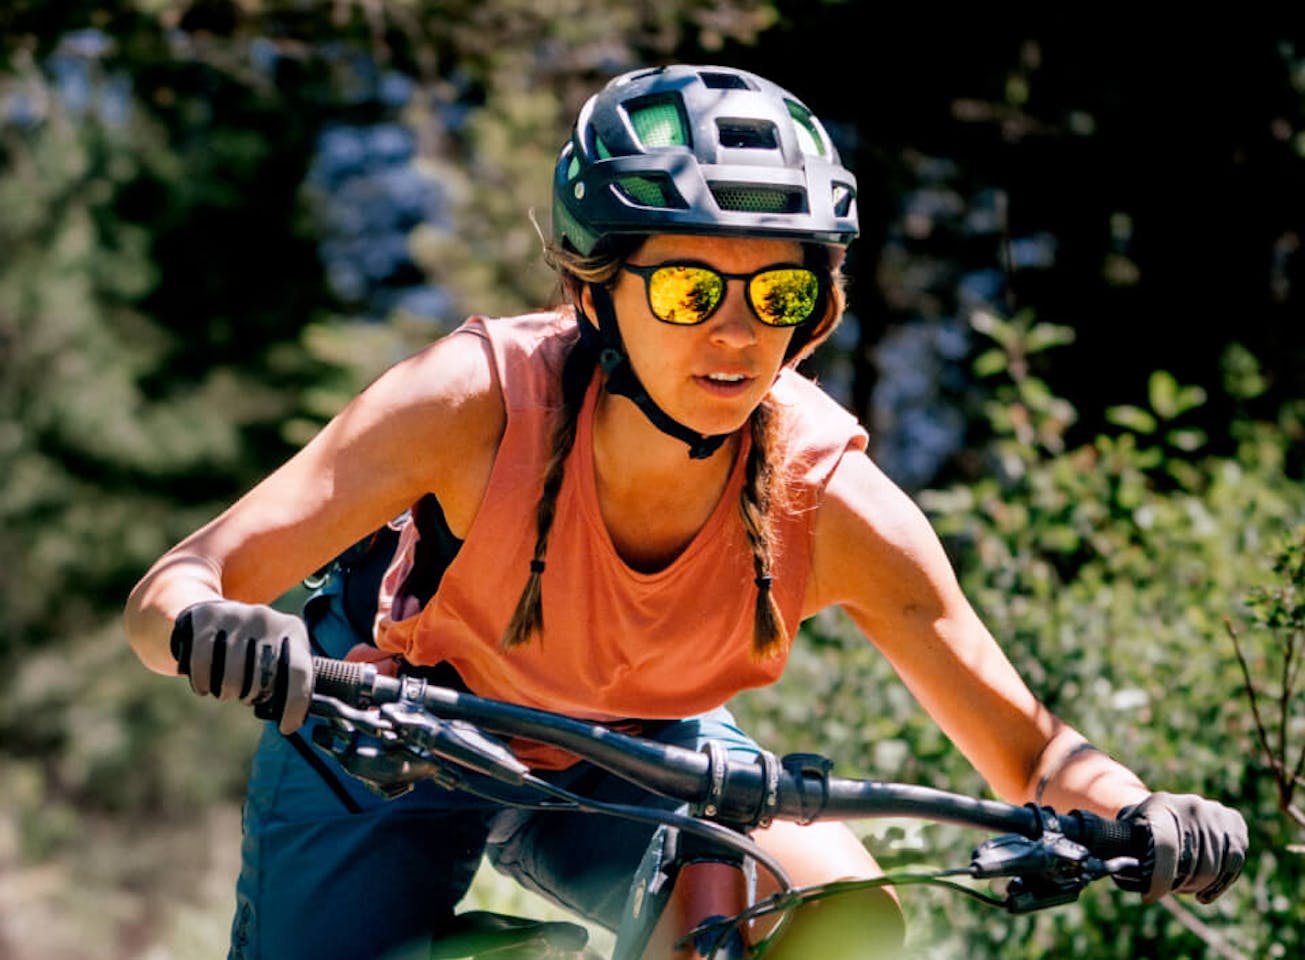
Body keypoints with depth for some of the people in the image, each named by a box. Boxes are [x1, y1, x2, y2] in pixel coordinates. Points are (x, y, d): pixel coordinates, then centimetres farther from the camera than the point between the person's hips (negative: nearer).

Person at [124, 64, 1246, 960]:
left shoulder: (830, 499, -28)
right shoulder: (480, 400, -34)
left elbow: (1031, 751, -20)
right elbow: (165, 592, -35)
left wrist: (1146, 817, -42)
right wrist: (213, 631, -59)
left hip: (631, 760, 2)